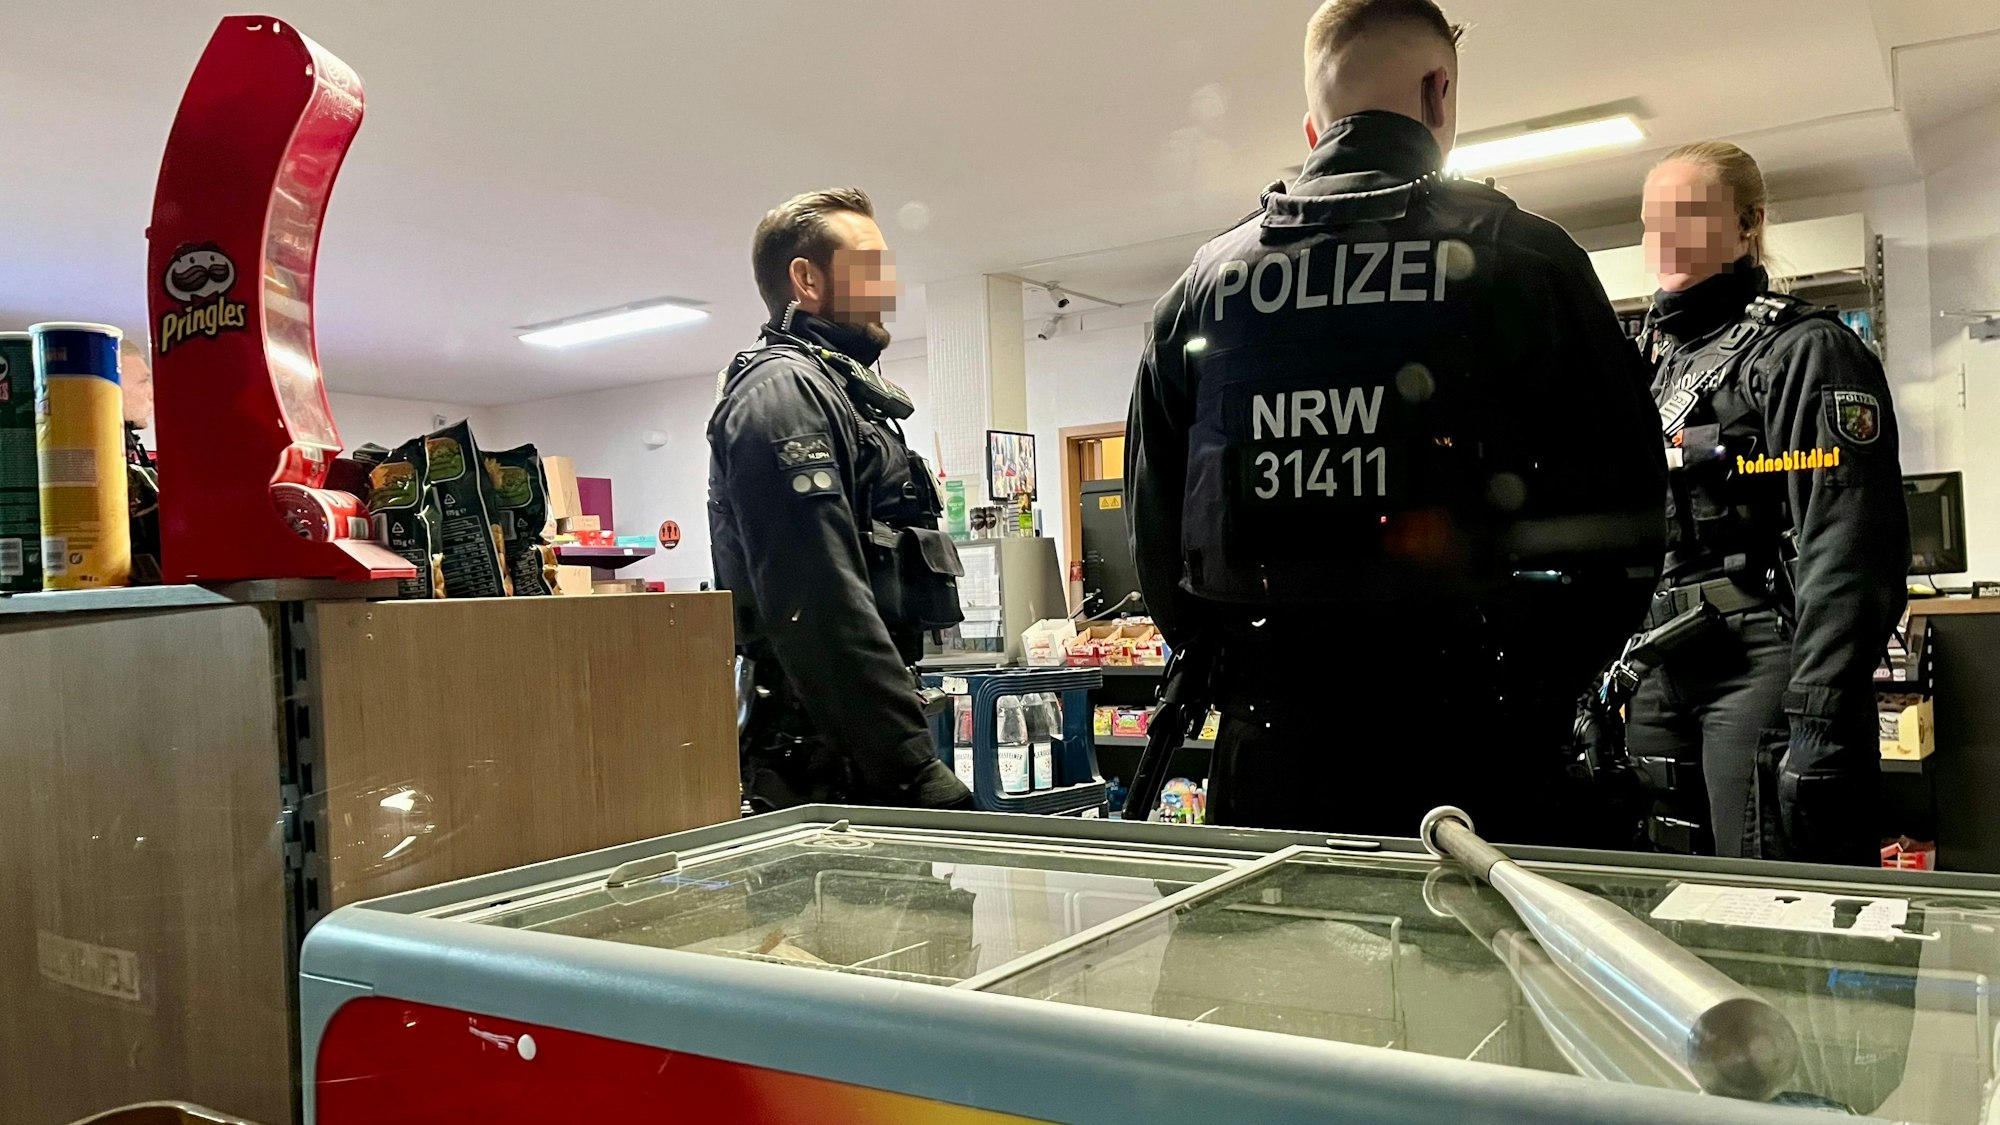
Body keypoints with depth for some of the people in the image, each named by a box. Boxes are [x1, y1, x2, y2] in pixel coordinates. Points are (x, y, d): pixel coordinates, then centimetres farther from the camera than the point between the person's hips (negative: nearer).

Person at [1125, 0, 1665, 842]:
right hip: (1470, 743, -3)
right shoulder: (1517, 255, -2)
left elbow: (1154, 529, 9)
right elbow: (1621, 512, -3)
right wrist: (1542, 683, 9)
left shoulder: (1202, 284, 7)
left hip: (1268, 750, 4)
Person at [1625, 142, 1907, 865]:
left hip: (1765, 671, -7)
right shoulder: (1652, 364, 19)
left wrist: (1820, 716, -23)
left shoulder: (1803, 351, -4)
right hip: (1662, 683, 7)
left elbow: (1849, 548, -15)